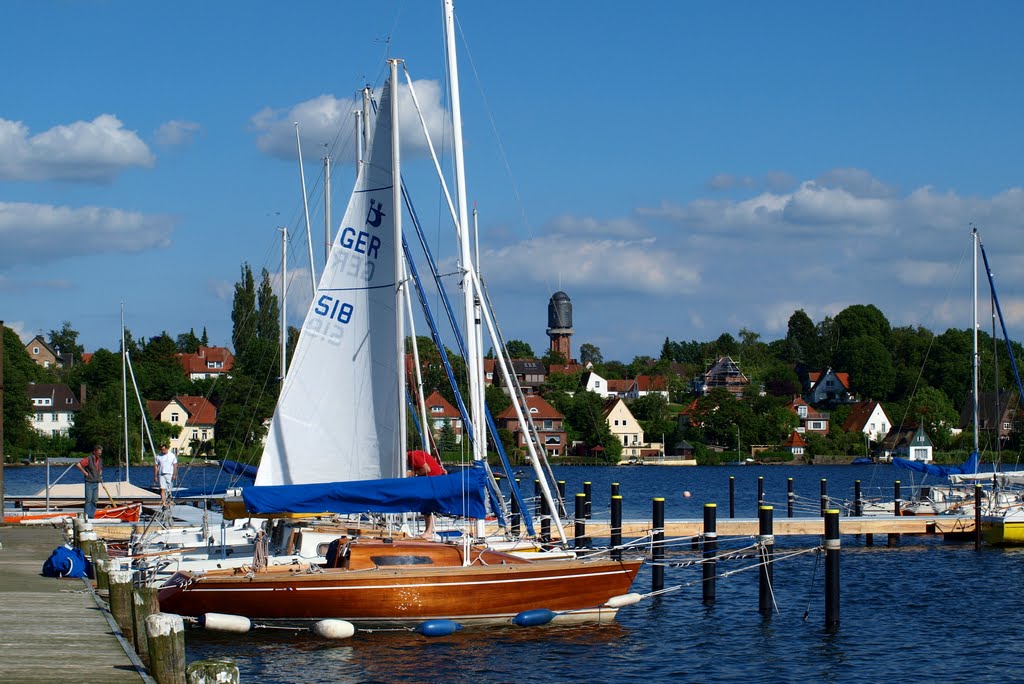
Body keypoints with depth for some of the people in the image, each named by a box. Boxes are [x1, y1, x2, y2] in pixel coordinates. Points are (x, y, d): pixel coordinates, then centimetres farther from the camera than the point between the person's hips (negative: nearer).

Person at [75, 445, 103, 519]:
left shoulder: (100, 460, 12)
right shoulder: (89, 459, -13)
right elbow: (78, 464, -23)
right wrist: (84, 472, -17)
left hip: (96, 483, 7)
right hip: (89, 483, -7)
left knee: (95, 500, 7)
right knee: (89, 499, -8)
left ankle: (92, 516, 11)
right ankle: (86, 516, -5)